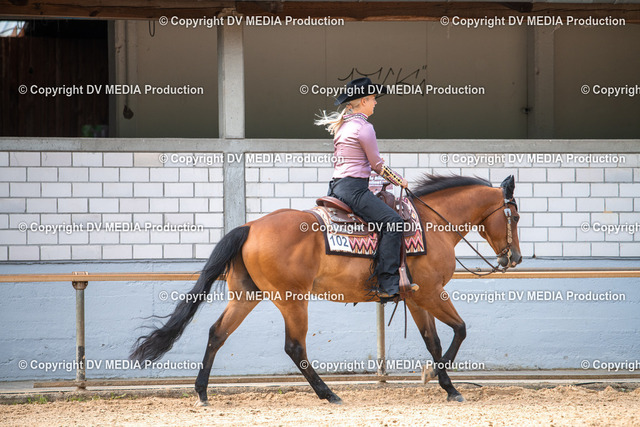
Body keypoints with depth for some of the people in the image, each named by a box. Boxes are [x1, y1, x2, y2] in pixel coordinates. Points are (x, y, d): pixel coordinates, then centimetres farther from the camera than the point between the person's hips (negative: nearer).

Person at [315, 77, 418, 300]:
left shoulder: (341, 125, 17)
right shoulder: (364, 127, -11)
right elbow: (377, 165, -5)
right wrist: (399, 180, 12)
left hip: (337, 185, 11)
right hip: (354, 188, -11)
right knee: (392, 221, -18)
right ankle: (388, 285, -26)